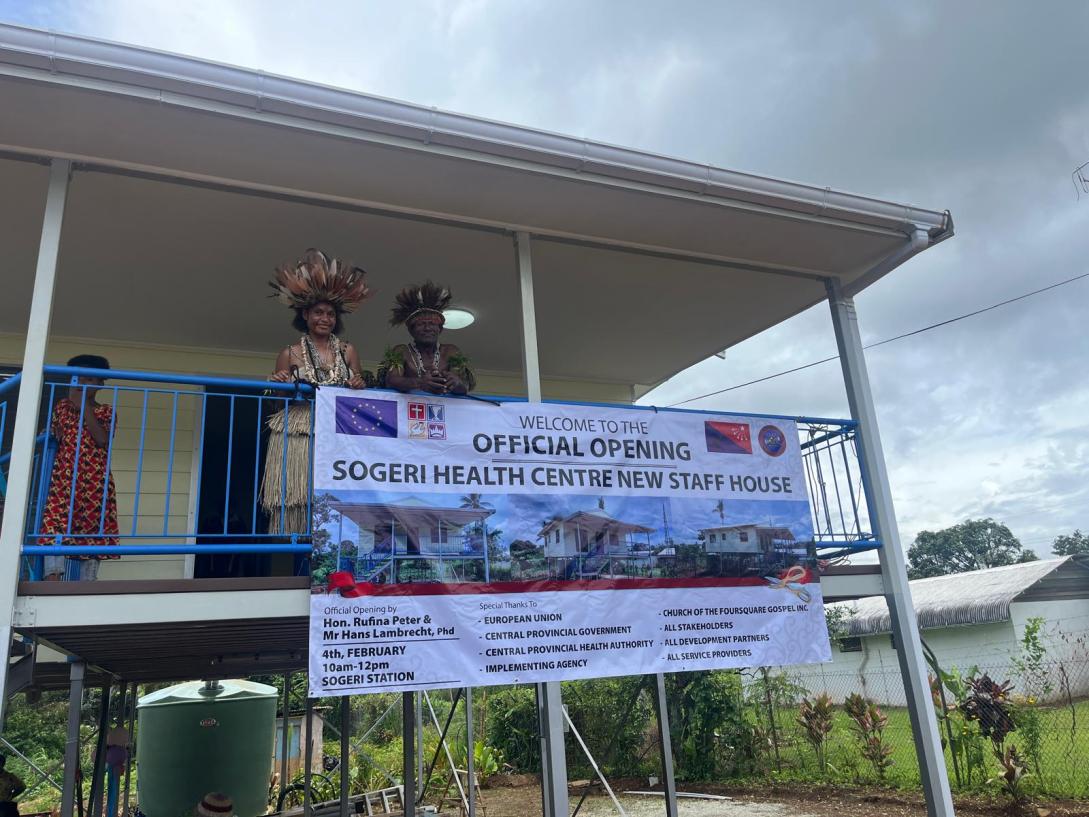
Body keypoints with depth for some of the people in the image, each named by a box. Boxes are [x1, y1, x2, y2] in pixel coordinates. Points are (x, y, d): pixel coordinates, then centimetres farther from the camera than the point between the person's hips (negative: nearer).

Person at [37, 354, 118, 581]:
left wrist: (84, 406, -7)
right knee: (56, 523, -18)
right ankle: (52, 578, -28)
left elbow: (102, 439, -8)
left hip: (95, 479, -1)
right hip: (64, 476, 1)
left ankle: (86, 585, -2)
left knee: (91, 528, -4)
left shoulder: (106, 411, 10)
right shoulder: (62, 405, 17)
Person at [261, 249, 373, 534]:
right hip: (298, 434, -2)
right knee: (296, 500, -9)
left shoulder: (348, 351, 13)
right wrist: (279, 385, -12)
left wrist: (360, 385, -6)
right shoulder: (290, 354, 6)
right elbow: (277, 398, 8)